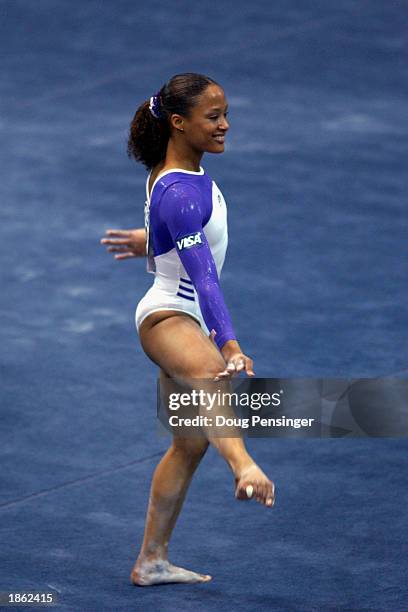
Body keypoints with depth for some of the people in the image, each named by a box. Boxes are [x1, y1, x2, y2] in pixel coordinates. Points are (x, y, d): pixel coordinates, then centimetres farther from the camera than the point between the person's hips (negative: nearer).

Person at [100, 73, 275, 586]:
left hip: (190, 322, 11)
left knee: (191, 443, 17)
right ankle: (245, 469, -75)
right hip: (168, 316, -11)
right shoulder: (179, 194, -24)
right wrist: (230, 346, -42)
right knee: (212, 381, -42)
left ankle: (152, 561, 28)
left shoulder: (180, 172, 7)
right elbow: (202, 276, -34)